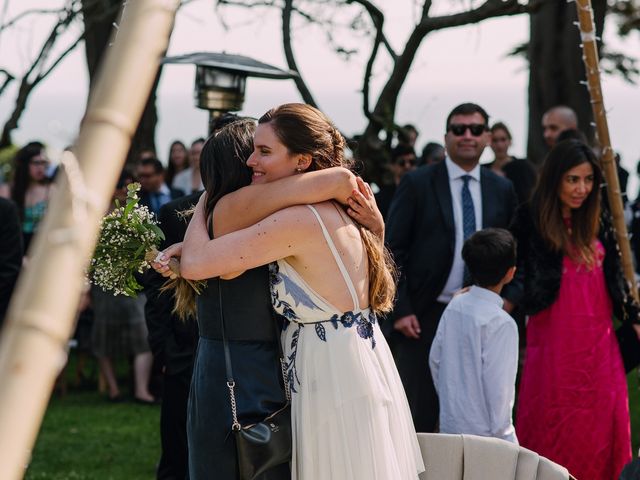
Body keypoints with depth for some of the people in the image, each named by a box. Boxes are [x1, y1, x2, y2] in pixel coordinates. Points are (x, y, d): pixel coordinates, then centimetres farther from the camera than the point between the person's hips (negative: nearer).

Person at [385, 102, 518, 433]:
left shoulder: (502, 190, 9)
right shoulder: (417, 184, -2)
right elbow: (392, 251, -3)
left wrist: (509, 295, 2)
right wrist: (400, 310, -9)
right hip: (424, 318, -3)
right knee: (418, 414, -2)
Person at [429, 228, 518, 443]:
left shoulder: (454, 306, 1)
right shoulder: (501, 323, -20)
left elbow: (435, 360, 10)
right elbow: (498, 385, -19)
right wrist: (502, 434, -8)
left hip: (449, 423, 7)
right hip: (481, 431, -7)